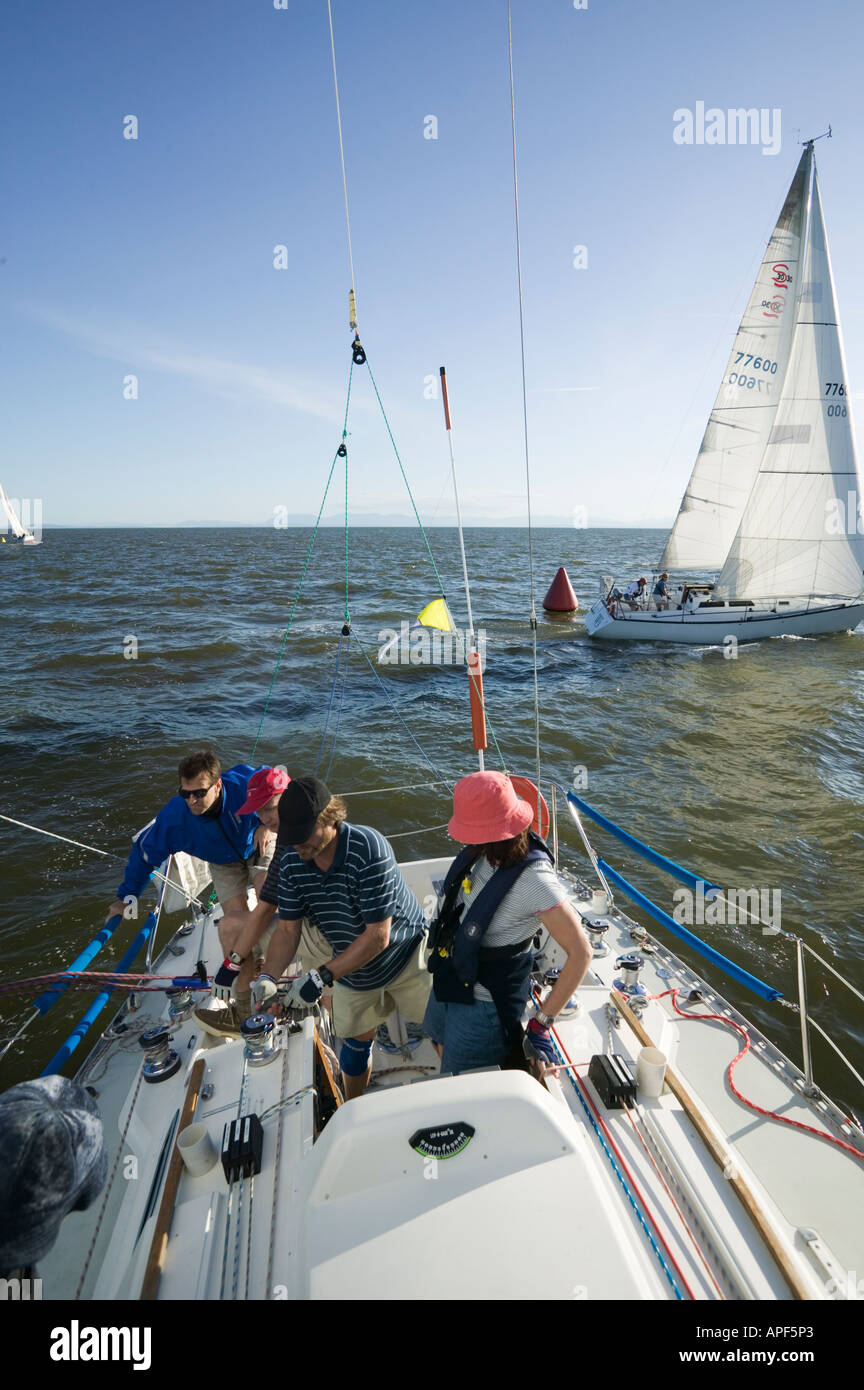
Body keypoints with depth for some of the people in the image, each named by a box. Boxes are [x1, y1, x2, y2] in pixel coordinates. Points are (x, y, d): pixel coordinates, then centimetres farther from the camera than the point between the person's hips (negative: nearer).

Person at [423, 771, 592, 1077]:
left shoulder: (535, 881, -34)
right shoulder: (483, 853, -13)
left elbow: (581, 953, -27)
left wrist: (541, 1025, -23)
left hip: (484, 1006, -7)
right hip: (449, 982, 7)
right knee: (444, 1051, 31)